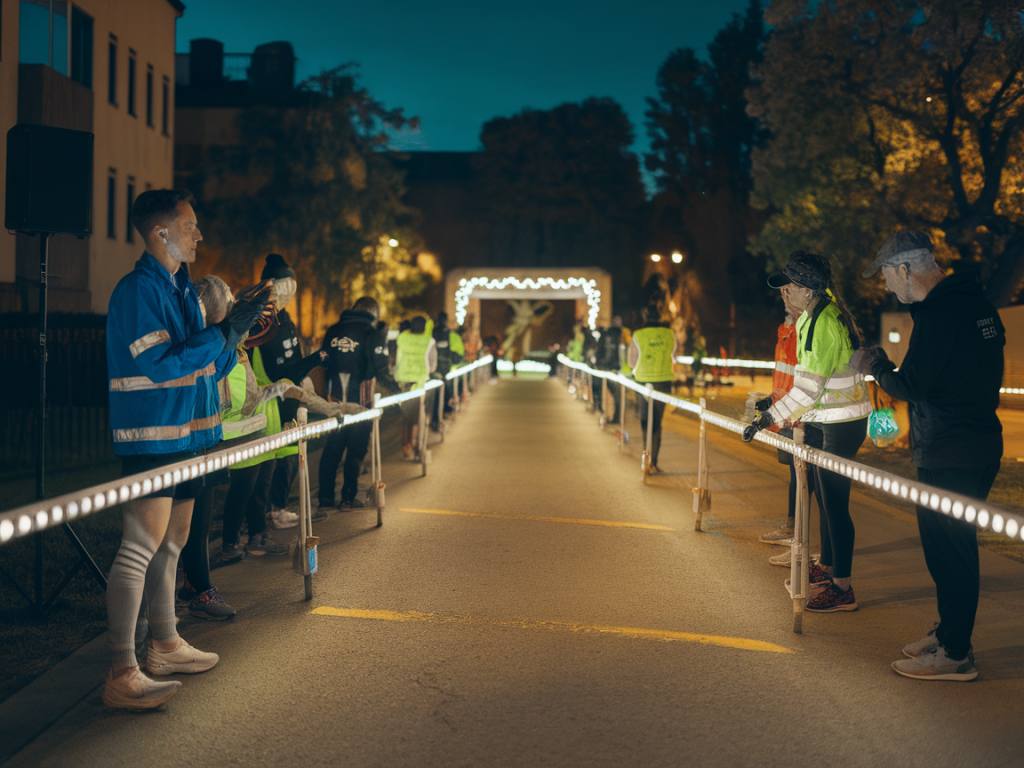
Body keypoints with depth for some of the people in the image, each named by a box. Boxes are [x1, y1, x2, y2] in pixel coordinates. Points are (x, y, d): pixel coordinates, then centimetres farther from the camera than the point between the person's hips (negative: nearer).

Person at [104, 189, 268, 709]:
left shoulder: (183, 289, 17)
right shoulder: (139, 290, -12)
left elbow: (211, 366, 19)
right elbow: (160, 364, -22)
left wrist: (237, 325, 4)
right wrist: (226, 332, -17)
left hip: (187, 433, 10)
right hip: (152, 438, -10)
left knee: (169, 545, 18)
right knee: (139, 549, -12)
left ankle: (164, 645, 31)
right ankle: (121, 675, -11)